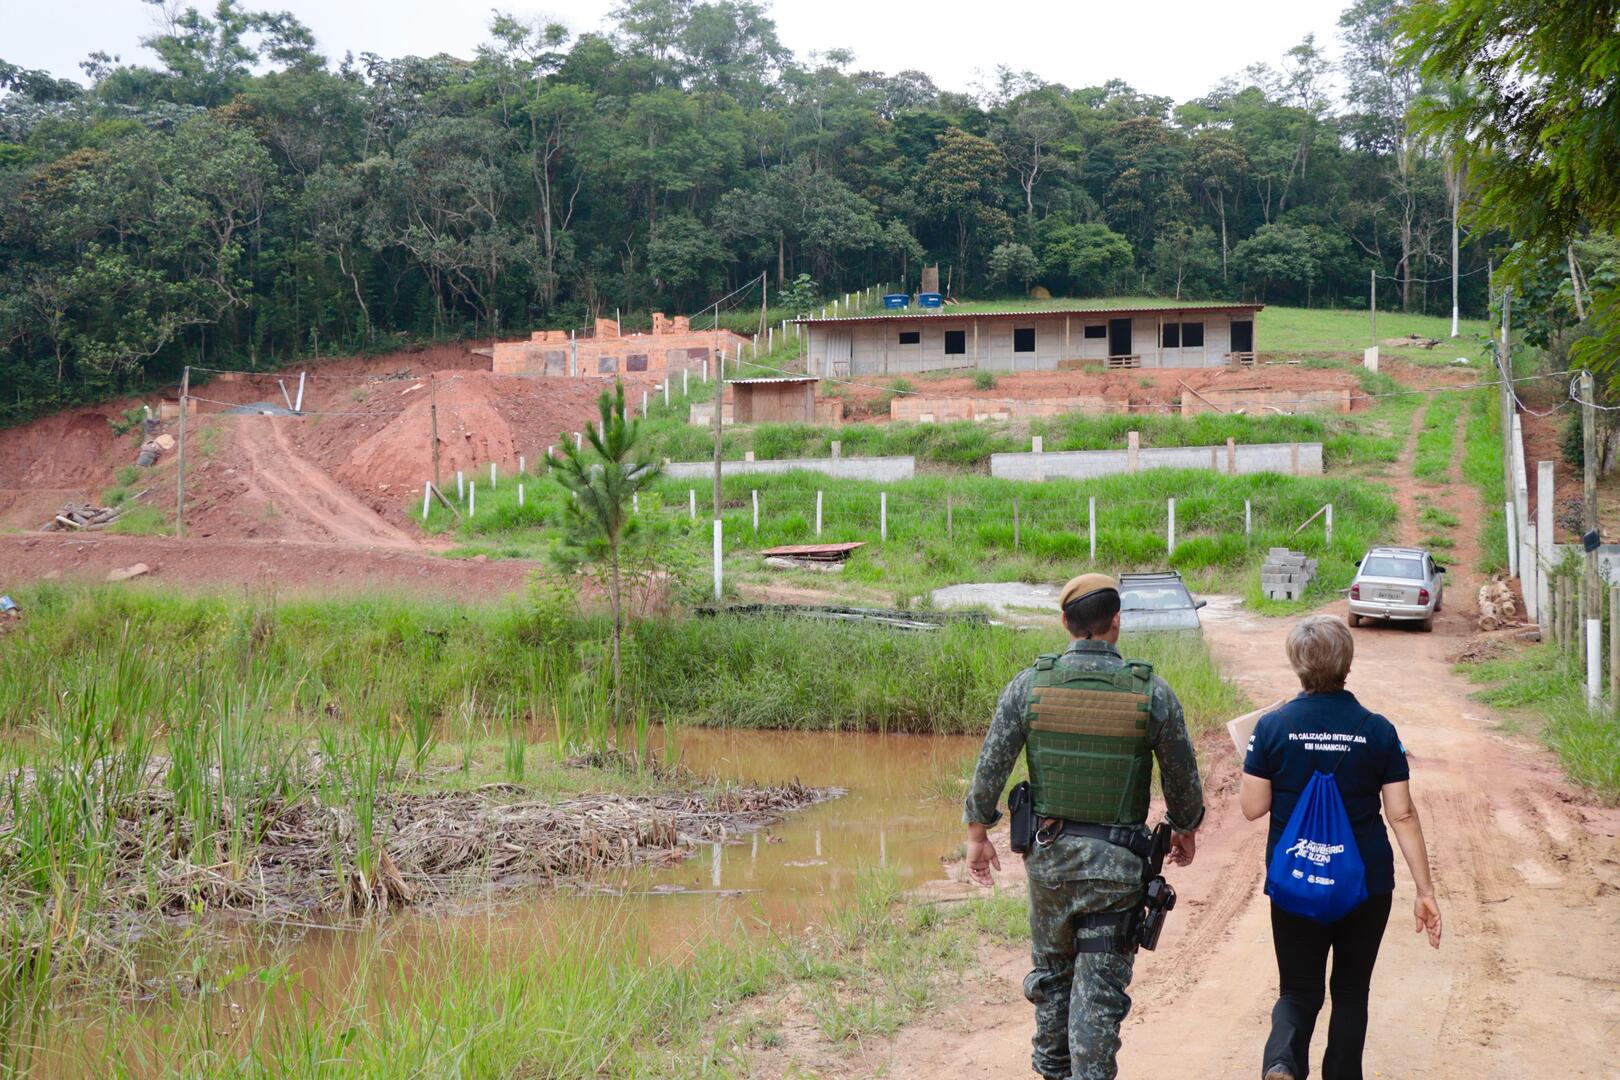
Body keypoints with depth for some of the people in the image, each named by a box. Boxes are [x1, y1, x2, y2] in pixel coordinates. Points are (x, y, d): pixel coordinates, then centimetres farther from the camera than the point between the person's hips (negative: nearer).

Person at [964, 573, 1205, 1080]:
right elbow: (1183, 777, 1)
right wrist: (1185, 829, 20)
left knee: (1051, 966, 22)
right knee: (1100, 983, 3)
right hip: (1116, 862, -2)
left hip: (1048, 852, 2)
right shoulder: (1151, 692, -9)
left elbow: (991, 766, -5)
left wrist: (977, 835, 7)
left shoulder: (1030, 684, -7)